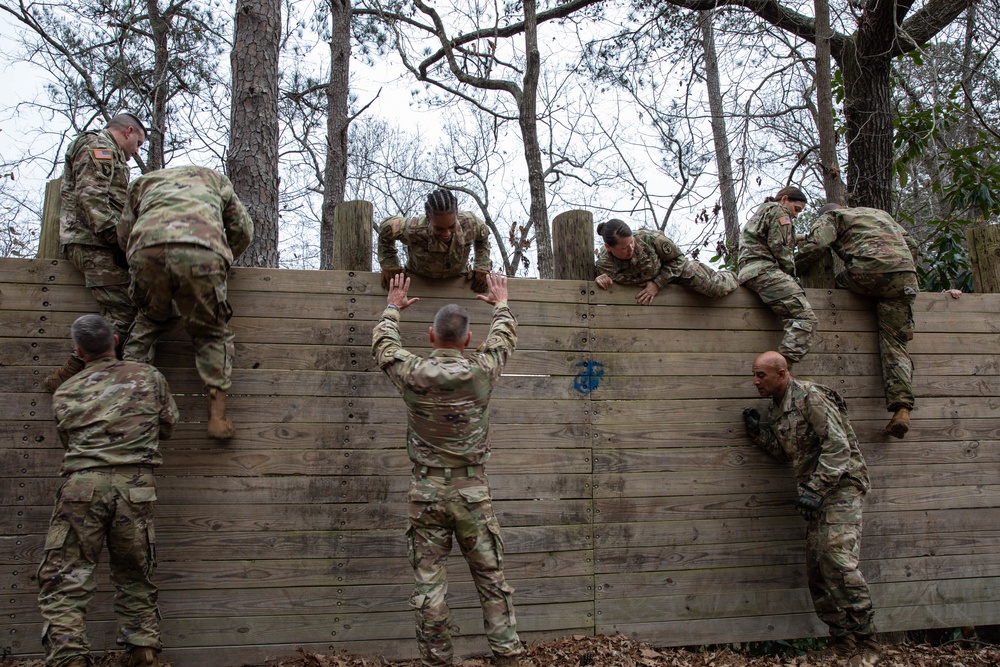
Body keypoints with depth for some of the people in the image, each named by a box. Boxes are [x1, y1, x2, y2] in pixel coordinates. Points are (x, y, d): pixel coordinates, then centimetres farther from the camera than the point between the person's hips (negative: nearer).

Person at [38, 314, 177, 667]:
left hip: (82, 484, -1)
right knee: (135, 578, 12)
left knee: (63, 579, 3)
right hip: (136, 486, 1)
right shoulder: (149, 376, 12)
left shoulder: (64, 393, 13)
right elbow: (167, 426, 20)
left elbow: (69, 440, 19)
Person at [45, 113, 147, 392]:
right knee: (122, 314, -18)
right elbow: (91, 198, -16)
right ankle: (65, 378, -18)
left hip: (93, 244, 11)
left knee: (121, 312, 2)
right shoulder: (98, 147, -1)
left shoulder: (107, 153, 32)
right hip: (94, 244, -11)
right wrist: (118, 238, -22)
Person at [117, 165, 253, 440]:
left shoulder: (143, 181, 39)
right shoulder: (215, 179, 38)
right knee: (212, 333, 13)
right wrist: (221, 262, 47)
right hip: (202, 251, -1)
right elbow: (243, 231, 33)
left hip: (147, 250, 1)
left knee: (148, 321, 27)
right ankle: (217, 417, 5)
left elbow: (123, 234, 30)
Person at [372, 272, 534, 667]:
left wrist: (393, 308, 33)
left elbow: (382, 343, 15)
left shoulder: (412, 373, -7)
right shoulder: (481, 371, -7)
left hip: (426, 493, 0)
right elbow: (506, 337, 14)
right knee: (492, 579, 8)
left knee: (429, 585, 6)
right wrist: (501, 304, 34)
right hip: (472, 492, 0)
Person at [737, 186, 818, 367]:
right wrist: (790, 273, 6)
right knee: (805, 319, -21)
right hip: (764, 269, -10)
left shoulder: (760, 213, 38)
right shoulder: (778, 210, 9)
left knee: (793, 319, 1)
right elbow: (779, 247, -5)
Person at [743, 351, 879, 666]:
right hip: (817, 490, 9)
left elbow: (837, 446, -19)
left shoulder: (810, 396, -14)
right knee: (817, 567, 6)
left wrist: (815, 490, -22)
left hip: (841, 484, -9)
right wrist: (758, 432, 6)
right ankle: (842, 640, 14)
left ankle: (866, 642, -8)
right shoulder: (777, 407, 13)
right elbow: (784, 452, 20)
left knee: (839, 560, -17)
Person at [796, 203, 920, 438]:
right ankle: (902, 408, -14)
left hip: (868, 271, -5)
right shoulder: (880, 213, 38)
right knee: (894, 342, 0)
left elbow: (815, 246, 0)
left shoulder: (830, 216, 19)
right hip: (905, 275, 5)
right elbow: (911, 245, 30)